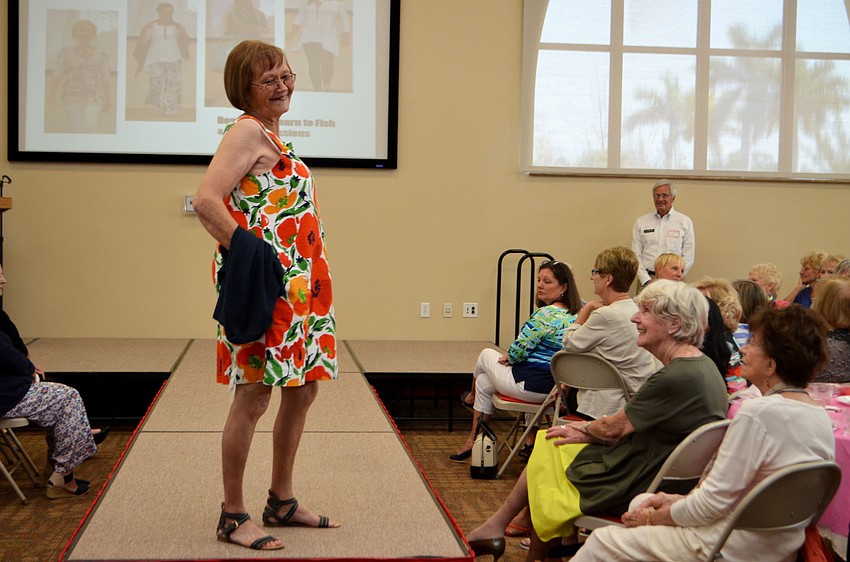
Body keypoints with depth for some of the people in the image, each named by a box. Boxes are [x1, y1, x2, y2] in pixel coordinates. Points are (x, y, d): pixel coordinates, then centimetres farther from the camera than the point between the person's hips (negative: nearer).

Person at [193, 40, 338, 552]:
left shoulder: (273, 134, 18)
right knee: (255, 395, -3)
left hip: (299, 284, 10)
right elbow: (206, 200, -22)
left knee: (303, 390, 14)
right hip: (265, 282, -10)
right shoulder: (248, 130, -10)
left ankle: (282, 502, 27)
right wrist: (247, 255, -20)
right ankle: (233, 515, 8)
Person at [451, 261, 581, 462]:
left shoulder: (545, 315, -22)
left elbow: (518, 351, -20)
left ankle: (471, 398, 48)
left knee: (486, 355, 20)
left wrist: (507, 358, 3)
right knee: (484, 382, 26)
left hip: (532, 386, -8)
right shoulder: (576, 315, 3)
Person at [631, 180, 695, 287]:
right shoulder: (641, 222, 12)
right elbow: (636, 256, 9)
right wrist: (647, 280, -4)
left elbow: (688, 258, 4)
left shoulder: (685, 222, 8)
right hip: (646, 279, 1)